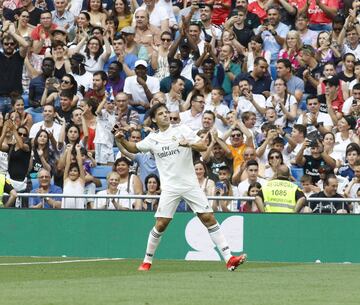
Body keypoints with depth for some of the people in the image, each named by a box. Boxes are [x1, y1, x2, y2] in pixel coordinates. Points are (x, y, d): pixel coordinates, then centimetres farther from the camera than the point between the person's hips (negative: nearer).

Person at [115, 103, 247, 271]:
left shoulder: (182, 130, 2)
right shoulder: (152, 139, 9)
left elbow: (203, 147, -3)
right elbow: (133, 148, 22)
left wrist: (189, 144, -23)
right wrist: (122, 139, 3)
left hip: (190, 184, -1)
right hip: (170, 187, 1)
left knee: (209, 218, -7)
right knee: (161, 224, -5)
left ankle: (229, 259, -8)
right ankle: (147, 261, 13)